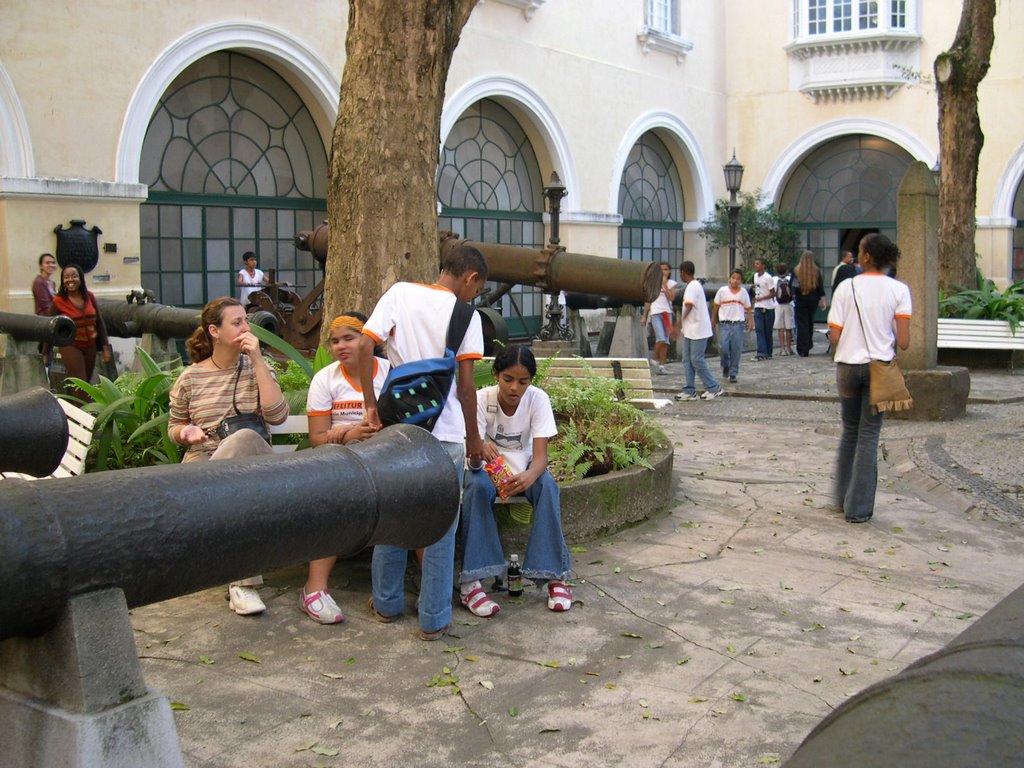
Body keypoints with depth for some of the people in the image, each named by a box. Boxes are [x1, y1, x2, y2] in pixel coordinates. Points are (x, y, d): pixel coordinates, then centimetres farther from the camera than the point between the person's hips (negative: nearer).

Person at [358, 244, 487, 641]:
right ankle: (434, 619, 13)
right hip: (445, 434, -3)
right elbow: (465, 384, -6)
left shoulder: (399, 293, 2)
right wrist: (473, 437, 6)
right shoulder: (465, 315, -4)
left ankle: (387, 604, 29)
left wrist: (371, 406, -1)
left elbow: (364, 345, -7)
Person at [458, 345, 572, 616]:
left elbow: (540, 455, -25)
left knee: (547, 486, -32)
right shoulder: (482, 399, -19)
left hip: (524, 469, 1)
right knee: (477, 487, -34)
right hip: (488, 467, -1)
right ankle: (471, 581, -34)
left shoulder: (538, 399, -18)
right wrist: (479, 449, -53)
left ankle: (554, 576, -25)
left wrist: (529, 475, -50)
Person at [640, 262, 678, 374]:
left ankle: (661, 365, 7)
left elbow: (671, 298, -9)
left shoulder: (672, 283, 7)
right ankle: (655, 358, 7)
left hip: (667, 313, 2)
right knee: (661, 339, -17)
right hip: (655, 313, -2)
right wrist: (644, 316, 6)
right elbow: (648, 300, 8)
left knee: (665, 341, 1)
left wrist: (664, 284, -11)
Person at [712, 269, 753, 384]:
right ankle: (725, 366, 16)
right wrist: (713, 322, 9)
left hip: (738, 324, 1)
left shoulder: (743, 292, 8)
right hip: (724, 323, -1)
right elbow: (716, 307, 9)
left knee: (736, 350, 0)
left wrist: (750, 321, -1)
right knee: (723, 347, -12)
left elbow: (748, 308, 11)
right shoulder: (722, 290, 4)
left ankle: (733, 374, 9)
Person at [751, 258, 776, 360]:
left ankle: (768, 353, 13)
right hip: (758, 307, 6)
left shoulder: (768, 278, -13)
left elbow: (773, 294, -12)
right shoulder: (755, 276, 9)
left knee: (768, 331, 3)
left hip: (768, 307, -5)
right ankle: (761, 353, -13)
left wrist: (761, 298, -21)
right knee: (759, 330, -7)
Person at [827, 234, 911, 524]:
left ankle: (843, 497, 27)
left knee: (849, 431, 18)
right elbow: (904, 342, -10)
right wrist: (887, 342, 12)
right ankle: (859, 508, 6)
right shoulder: (899, 290, -5)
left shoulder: (846, 288, -5)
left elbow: (834, 338, -6)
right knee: (869, 435, 5)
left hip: (848, 366, 1)